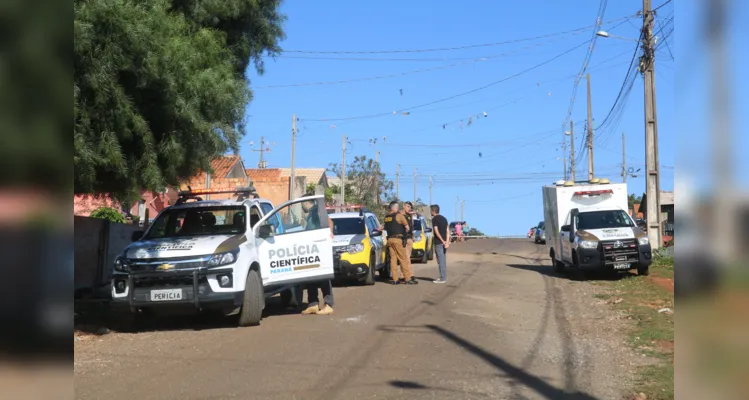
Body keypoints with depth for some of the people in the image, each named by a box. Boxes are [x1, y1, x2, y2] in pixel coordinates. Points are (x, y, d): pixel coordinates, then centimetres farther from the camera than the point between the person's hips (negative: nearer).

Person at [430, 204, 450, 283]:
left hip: (439, 243, -8)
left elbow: (437, 232, -17)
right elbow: (447, 231, 6)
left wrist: (443, 241, -14)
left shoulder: (434, 219, -9)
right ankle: (443, 277, 18)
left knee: (441, 261, -5)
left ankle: (442, 278, -3)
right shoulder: (444, 218, 14)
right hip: (444, 242, 8)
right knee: (443, 261, 13)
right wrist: (447, 241, -2)